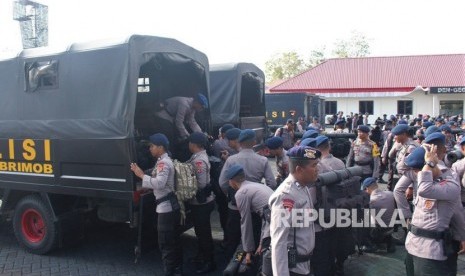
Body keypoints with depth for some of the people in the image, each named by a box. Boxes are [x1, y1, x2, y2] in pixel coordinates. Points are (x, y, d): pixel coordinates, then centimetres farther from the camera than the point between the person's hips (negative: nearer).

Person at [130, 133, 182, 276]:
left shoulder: (163, 163, -16)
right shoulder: (164, 161, 15)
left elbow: (159, 183, -30)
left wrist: (141, 175, -23)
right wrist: (146, 189, 9)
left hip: (166, 207, -10)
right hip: (171, 206, 10)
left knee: (165, 243, 0)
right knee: (174, 241, 19)